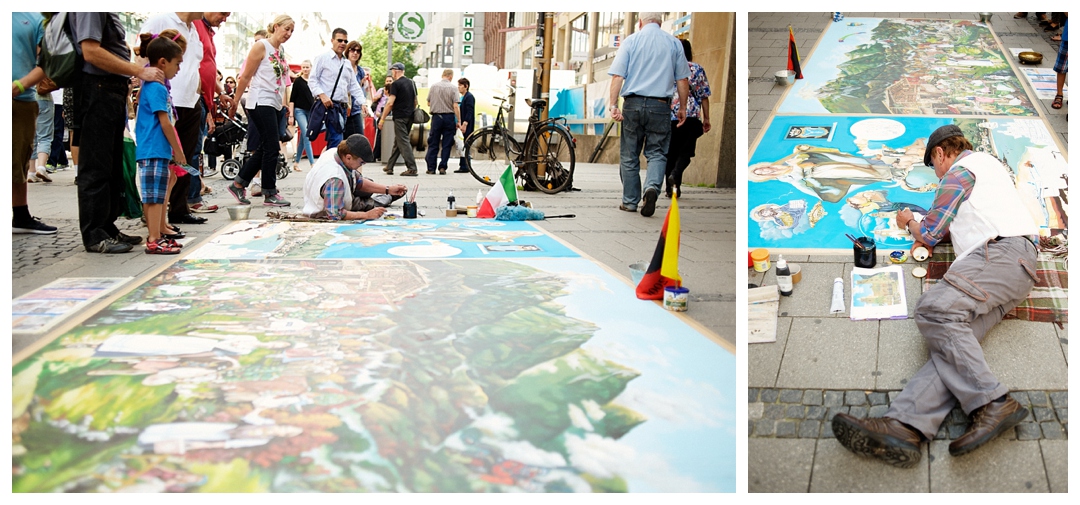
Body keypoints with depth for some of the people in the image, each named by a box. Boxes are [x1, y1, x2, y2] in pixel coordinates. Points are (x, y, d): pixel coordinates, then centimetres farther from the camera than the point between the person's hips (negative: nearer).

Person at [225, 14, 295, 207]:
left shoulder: (280, 51, 16)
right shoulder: (261, 47, -6)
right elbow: (246, 77, -6)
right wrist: (235, 102, -5)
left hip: (274, 104, 8)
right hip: (261, 102, -8)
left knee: (264, 149, 9)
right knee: (271, 148, -8)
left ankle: (238, 184, 19)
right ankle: (270, 194, -1)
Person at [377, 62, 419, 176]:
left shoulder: (396, 84, -10)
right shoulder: (411, 83, 13)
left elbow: (390, 103, -16)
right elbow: (416, 102, 18)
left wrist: (382, 119, -12)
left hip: (400, 117, -8)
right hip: (410, 116, 8)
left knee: (403, 142, -7)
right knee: (397, 141, 15)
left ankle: (412, 168, -14)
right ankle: (389, 166, 23)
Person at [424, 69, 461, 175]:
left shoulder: (433, 86, 1)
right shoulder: (452, 87, -6)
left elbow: (428, 103, 7)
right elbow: (456, 106, -10)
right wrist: (459, 121, -6)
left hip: (436, 116, 2)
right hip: (449, 117, -2)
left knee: (433, 143, 8)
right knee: (446, 144, 5)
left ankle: (431, 168, 7)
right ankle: (442, 167, 3)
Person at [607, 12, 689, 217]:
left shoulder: (631, 41, 3)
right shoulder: (674, 43, 7)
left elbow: (617, 76, -6)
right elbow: (682, 79, 7)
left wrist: (613, 104, -7)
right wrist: (683, 108, 15)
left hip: (633, 103, 0)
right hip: (660, 106, 0)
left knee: (629, 156, 10)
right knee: (657, 153, 8)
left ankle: (630, 202, 15)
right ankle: (652, 187, -19)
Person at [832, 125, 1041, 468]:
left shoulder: (960, 171, 7)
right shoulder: (987, 162, 38)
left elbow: (929, 233, 9)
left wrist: (910, 223, 32)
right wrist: (929, 235, 33)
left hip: (1002, 252, -8)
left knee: (935, 309, -30)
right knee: (955, 334, -17)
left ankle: (992, 404, -40)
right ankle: (905, 425, -41)